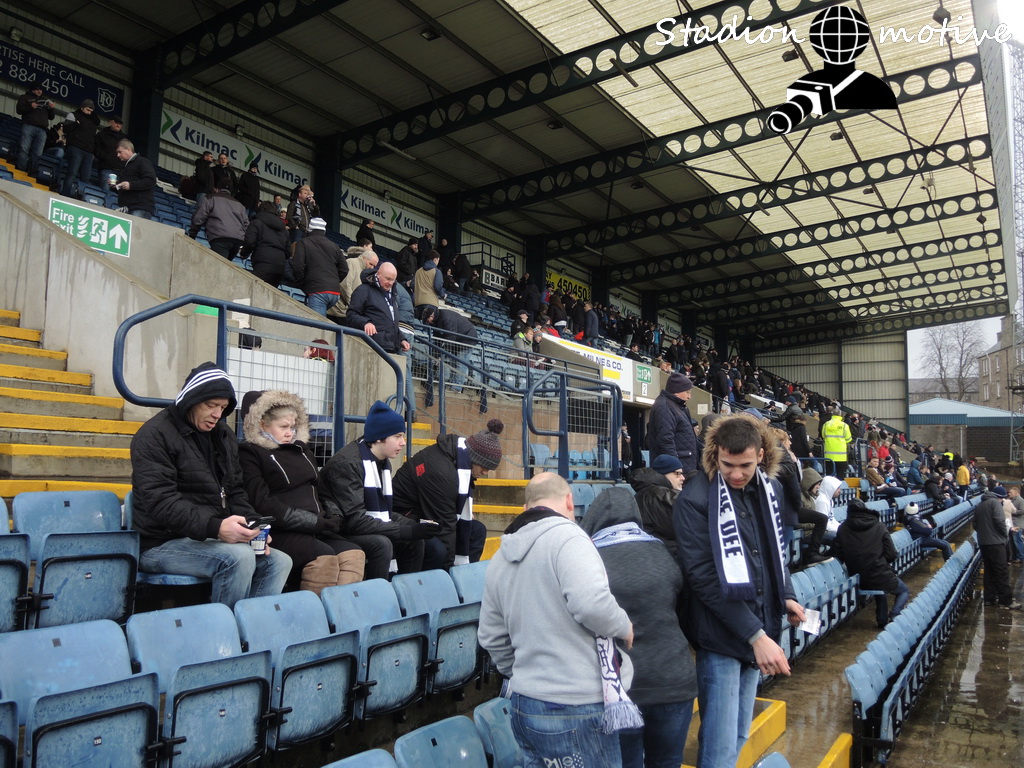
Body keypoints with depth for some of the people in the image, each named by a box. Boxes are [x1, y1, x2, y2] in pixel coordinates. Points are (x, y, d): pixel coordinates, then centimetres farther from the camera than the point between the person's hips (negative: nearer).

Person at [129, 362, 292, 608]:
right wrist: (215, 527, -33)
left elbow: (234, 492, 16)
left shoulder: (223, 435, 14)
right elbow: (161, 502, -20)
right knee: (238, 557, -30)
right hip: (163, 543, -7)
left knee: (279, 561, -10)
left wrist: (252, 527, -4)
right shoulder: (154, 435, -9)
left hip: (212, 538, 7)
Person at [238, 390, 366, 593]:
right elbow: (263, 504, -12)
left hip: (315, 529, 7)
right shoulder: (250, 453, 0)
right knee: (323, 556, -31)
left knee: (354, 554, -19)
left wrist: (329, 518, 3)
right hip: (280, 532, -7)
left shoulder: (301, 450, 22)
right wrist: (314, 522, -14)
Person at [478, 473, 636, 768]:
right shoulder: (566, 536, -14)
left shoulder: (500, 557, 10)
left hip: (523, 705, 7)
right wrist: (624, 626, -8)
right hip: (576, 711, -7)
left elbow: (491, 637, 16)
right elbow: (591, 603, -27)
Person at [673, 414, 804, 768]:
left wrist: (786, 596, 4)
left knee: (739, 734, 18)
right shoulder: (695, 499, -17)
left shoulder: (770, 489, 6)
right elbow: (704, 577, -20)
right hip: (721, 636, -7)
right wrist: (754, 634, -20)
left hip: (760, 629, 7)